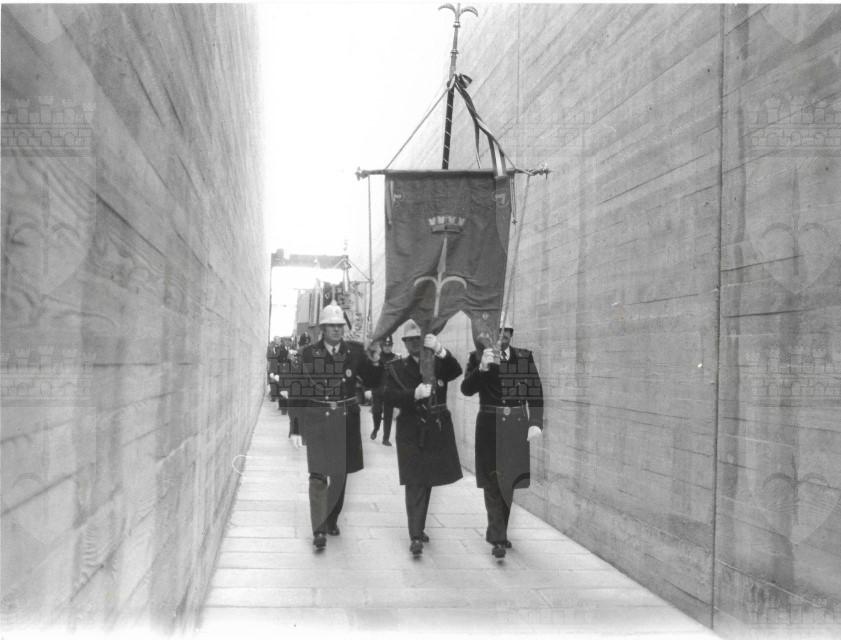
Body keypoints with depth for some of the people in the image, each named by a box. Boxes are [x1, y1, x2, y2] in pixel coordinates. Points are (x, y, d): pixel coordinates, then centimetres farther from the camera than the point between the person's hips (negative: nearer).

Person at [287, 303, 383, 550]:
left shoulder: (355, 351, 3)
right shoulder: (309, 353, -3)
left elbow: (372, 381, 6)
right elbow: (296, 391, -3)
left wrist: (375, 362, -15)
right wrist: (295, 428, -6)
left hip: (346, 420, 3)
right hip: (317, 420, -3)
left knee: (340, 473, 13)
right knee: (318, 475, -8)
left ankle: (332, 519, 32)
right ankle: (319, 529, -1)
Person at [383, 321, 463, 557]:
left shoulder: (439, 364, 6)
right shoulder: (396, 367, 3)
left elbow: (456, 372, -16)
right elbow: (388, 395, -10)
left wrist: (439, 350, -32)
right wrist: (414, 394, -26)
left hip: (437, 431, 3)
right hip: (412, 432, -3)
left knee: (427, 480, 14)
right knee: (415, 482, -10)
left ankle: (419, 526, 31)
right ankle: (415, 536, -10)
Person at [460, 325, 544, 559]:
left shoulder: (524, 357, 4)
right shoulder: (478, 357, 0)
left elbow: (535, 391, 2)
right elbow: (466, 389, -9)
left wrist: (536, 423, -8)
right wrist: (482, 368, -24)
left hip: (516, 426, 2)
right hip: (489, 425, -2)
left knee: (509, 481, 11)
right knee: (493, 482, -3)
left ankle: (497, 531, 27)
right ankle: (498, 538, -1)